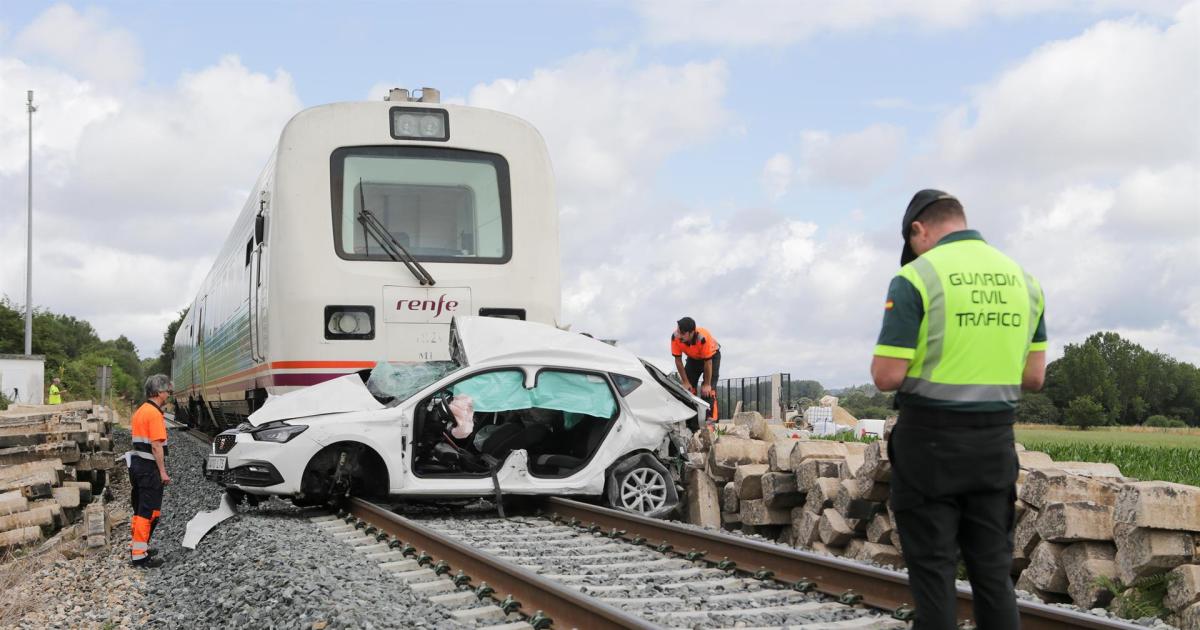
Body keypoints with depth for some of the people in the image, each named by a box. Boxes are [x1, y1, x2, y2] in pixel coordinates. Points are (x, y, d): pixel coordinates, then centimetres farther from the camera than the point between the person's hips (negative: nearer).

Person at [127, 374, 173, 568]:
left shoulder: (140, 411, 15)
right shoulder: (154, 413, -15)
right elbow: (156, 446, -20)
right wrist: (163, 472, -18)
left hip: (137, 463, 10)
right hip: (149, 467, -10)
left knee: (140, 510, 19)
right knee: (149, 512, -7)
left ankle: (137, 547, 28)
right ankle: (139, 555, -7)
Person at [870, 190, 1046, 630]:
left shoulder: (917, 278, -11)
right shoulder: (1023, 279, 7)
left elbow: (887, 377, -15)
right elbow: (1033, 378, 9)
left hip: (931, 442, -5)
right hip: (995, 441, 5)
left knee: (933, 568, 3)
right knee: (993, 568, 11)